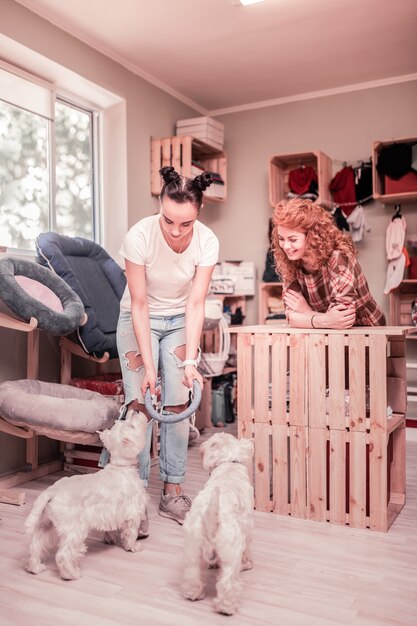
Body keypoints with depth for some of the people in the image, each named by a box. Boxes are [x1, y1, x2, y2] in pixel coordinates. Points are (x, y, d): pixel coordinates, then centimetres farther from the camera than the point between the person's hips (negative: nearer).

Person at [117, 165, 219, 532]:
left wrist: (190, 361, -26)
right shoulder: (140, 236, -27)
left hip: (180, 322, 2)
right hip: (139, 320, -1)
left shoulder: (207, 242, -21)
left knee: (177, 405, -3)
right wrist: (148, 365, -25)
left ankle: (173, 493, 10)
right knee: (139, 404, -10)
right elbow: (139, 305, -23)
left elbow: (196, 305, -19)